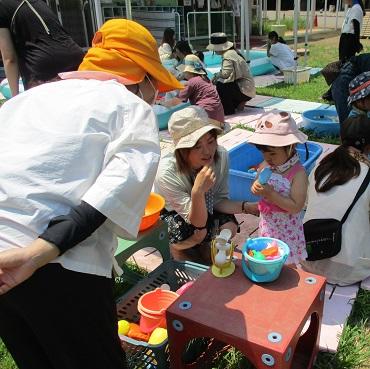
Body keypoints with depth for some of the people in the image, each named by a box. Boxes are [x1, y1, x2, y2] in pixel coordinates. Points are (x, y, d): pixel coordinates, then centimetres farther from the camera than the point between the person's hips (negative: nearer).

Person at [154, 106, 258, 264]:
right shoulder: (167, 172, -37)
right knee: (198, 233, -29)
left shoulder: (221, 156, -25)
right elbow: (198, 222, -33)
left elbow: (219, 201, -12)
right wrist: (197, 192, -52)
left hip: (203, 210, 5)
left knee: (229, 226, -19)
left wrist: (246, 207, -30)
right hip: (166, 214, -4)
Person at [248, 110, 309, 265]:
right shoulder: (265, 166, -6)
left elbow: (296, 207, -23)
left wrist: (271, 194, -29)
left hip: (287, 229, -5)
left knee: (287, 264, 10)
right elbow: (258, 187, 9)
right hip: (267, 225, 5)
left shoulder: (298, 173, -22)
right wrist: (256, 188, -16)